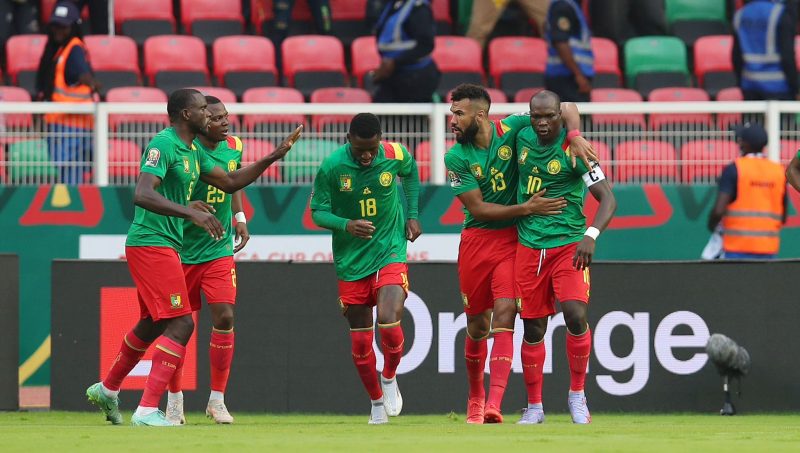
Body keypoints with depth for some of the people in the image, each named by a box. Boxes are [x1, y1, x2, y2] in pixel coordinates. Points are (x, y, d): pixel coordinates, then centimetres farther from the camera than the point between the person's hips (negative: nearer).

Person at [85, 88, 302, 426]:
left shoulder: (192, 152, 14)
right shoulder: (163, 145, -16)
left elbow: (230, 183, 23)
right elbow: (142, 195, -28)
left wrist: (274, 156, 17)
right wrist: (192, 213, -36)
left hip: (167, 246, 10)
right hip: (151, 243, -10)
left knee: (152, 324, 22)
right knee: (181, 323, -14)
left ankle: (107, 389, 39)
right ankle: (147, 411, -16)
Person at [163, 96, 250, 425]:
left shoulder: (233, 147, 1)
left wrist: (240, 218, 11)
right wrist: (187, 206, -32)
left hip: (220, 249, 4)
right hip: (183, 249, -4)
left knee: (224, 317, -7)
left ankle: (217, 399, 3)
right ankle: (175, 400, 18)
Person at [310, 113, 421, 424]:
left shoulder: (396, 155, -10)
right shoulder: (332, 166, -15)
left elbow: (411, 173, 14)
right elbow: (317, 211, -8)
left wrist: (412, 215, 8)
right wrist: (346, 225, -26)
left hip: (390, 253, -1)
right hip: (351, 261, 1)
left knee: (389, 323, -21)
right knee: (360, 339, 5)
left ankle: (389, 378, 8)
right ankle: (377, 402, 25)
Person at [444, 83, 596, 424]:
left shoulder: (512, 129, -7)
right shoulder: (457, 158, -7)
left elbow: (566, 109, -1)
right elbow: (478, 208, -10)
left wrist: (575, 137, -21)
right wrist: (526, 209, -19)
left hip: (513, 240, -2)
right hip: (476, 240, 2)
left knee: (504, 316, -16)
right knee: (477, 325, 9)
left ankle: (494, 406, -25)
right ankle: (475, 399, 30)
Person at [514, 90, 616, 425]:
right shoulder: (523, 138, 2)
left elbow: (608, 200, -15)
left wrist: (591, 235, -28)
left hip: (569, 244, -4)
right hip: (528, 246, 4)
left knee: (576, 314, -20)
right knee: (533, 329, 6)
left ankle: (577, 393, -1)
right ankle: (534, 406, 18)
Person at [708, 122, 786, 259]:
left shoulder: (734, 169, -7)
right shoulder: (779, 171, 6)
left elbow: (719, 210, -14)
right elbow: (783, 217, 11)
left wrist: (711, 225, 7)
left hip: (738, 247, -4)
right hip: (768, 247, 4)